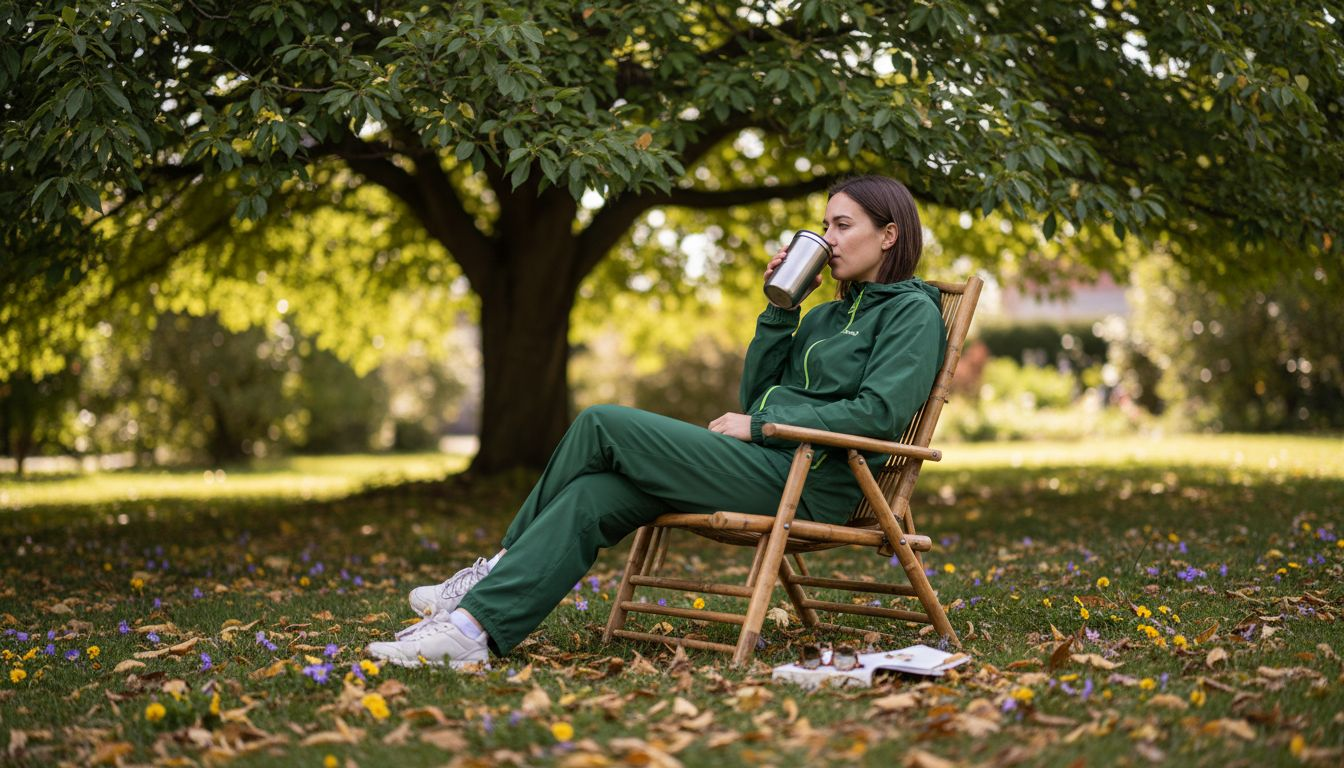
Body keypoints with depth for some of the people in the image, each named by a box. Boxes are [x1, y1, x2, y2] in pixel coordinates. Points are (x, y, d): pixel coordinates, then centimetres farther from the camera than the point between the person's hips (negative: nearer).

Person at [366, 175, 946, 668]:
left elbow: (881, 413, -15)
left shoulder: (913, 311, 1)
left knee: (603, 424, -12)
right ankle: (474, 628, -21)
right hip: (765, 465, 8)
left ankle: (501, 563, 5)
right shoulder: (829, 315, 27)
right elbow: (756, 394, 20)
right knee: (593, 495, -15)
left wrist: (758, 426, -12)